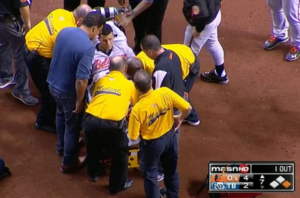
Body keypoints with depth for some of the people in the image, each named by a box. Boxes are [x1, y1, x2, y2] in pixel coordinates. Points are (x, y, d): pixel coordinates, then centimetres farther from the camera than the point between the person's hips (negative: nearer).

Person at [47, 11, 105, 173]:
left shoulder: (64, 31, -7)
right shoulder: (88, 47, -30)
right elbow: (81, 80, -32)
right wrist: (80, 101, -17)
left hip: (53, 84, 8)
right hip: (68, 91, -7)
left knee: (61, 116, 33)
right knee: (72, 126, 15)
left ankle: (61, 146, 56)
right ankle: (68, 163, 33)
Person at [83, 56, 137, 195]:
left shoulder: (101, 81, 21)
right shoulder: (129, 85, 14)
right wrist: (125, 111, 48)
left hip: (90, 120, 4)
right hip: (112, 125, -4)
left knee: (93, 148, 34)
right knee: (120, 155, 21)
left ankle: (93, 174, 56)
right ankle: (117, 186, 34)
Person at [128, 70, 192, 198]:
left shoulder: (137, 109, -30)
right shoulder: (165, 92, -23)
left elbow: (133, 137, -19)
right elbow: (188, 108, -15)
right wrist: (179, 119, 6)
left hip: (152, 143, -5)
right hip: (170, 136, 5)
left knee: (150, 173, 21)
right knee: (171, 168, 28)